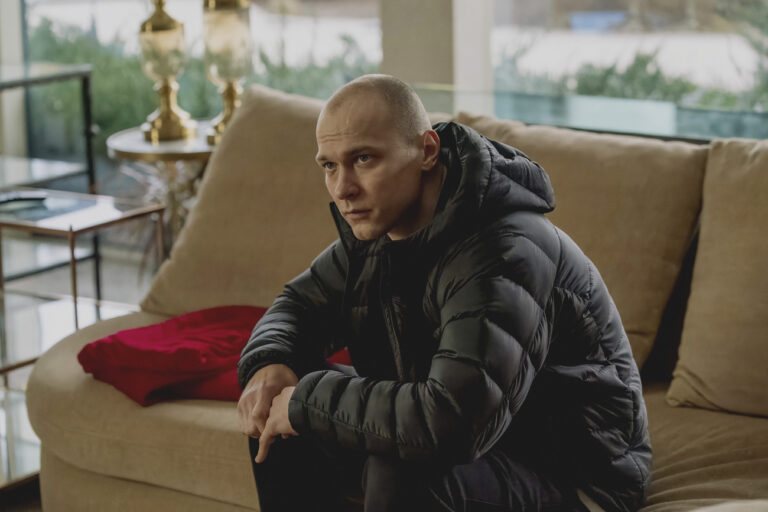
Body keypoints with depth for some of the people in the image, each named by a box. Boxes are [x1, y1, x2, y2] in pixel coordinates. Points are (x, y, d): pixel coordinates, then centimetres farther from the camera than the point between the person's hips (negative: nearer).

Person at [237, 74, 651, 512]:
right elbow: (301, 303, 16)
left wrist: (307, 403, -27)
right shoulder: (379, 226, -1)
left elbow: (450, 423, -41)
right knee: (280, 413, 2)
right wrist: (269, 365, -9)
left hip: (573, 476, -9)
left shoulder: (503, 253, -30)